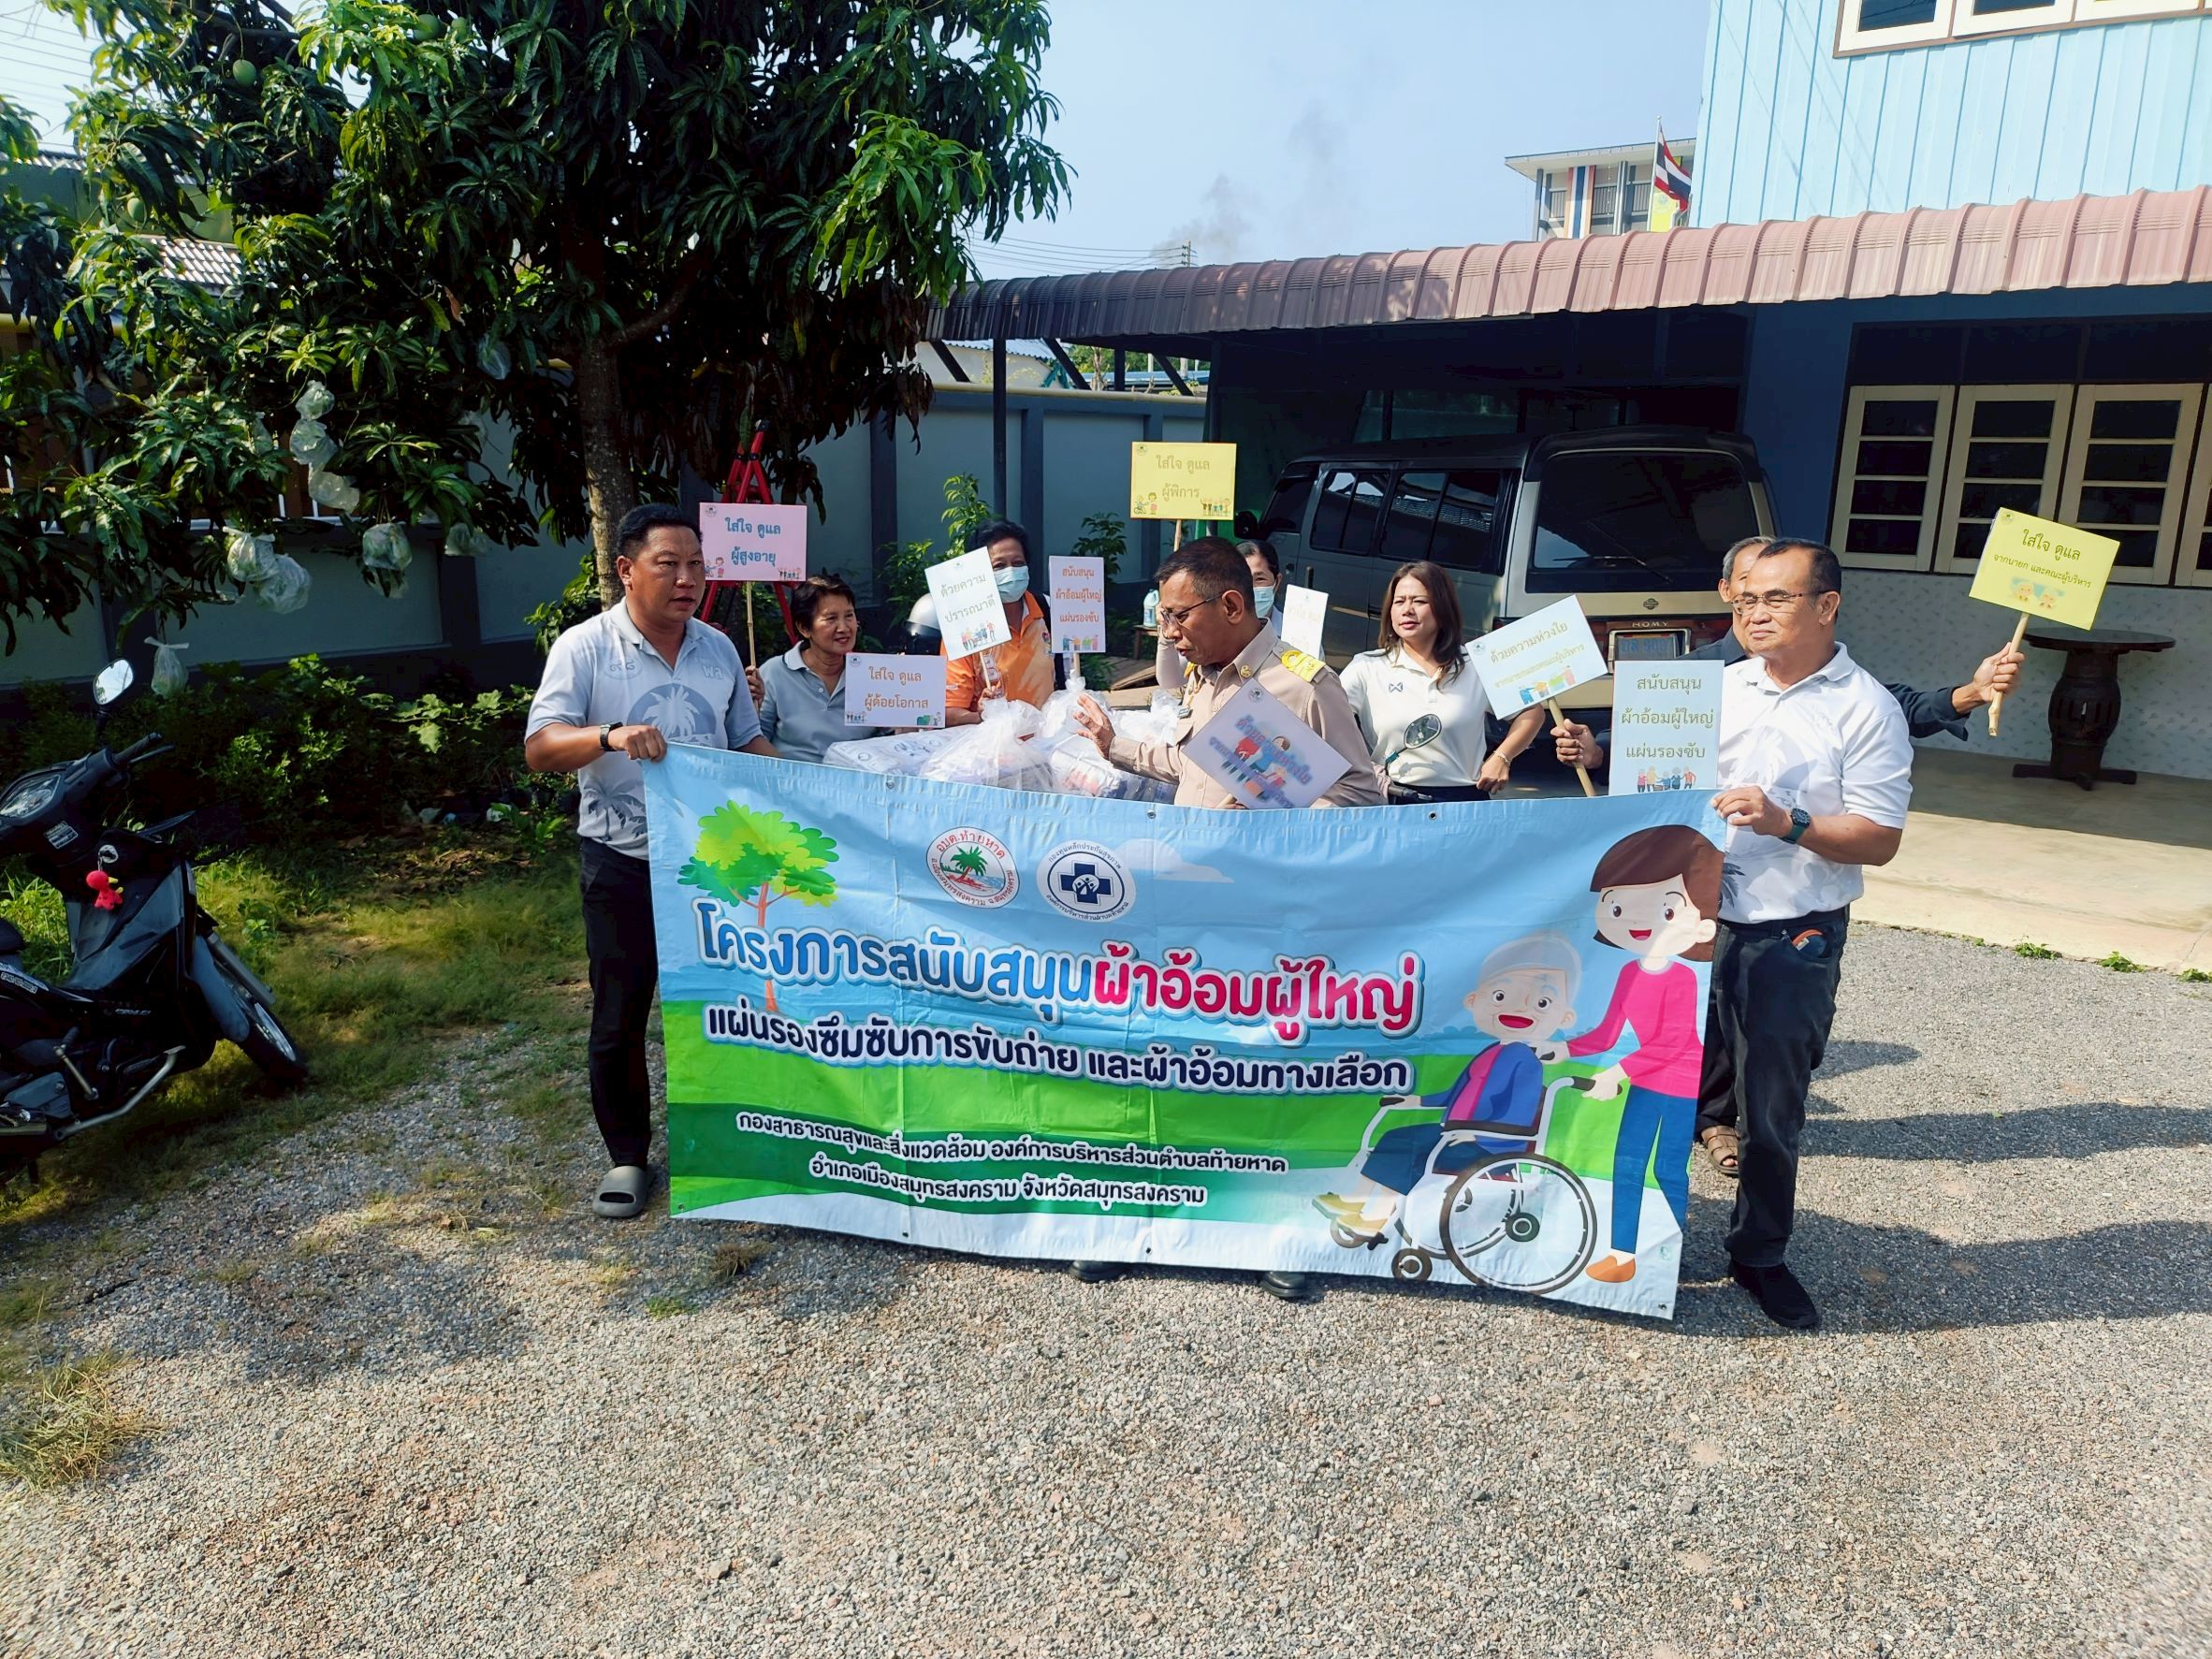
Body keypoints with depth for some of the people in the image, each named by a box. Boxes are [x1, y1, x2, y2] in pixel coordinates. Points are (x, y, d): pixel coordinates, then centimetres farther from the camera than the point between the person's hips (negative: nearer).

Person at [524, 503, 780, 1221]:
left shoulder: (718, 648, 8)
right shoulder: (584, 648, -8)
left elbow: (747, 739, 16)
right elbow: (540, 747, -16)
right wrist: (610, 736, -35)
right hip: (623, 863, -4)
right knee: (620, 1016, 5)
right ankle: (627, 1156, 22)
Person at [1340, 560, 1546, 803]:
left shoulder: (1476, 665, 10)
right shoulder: (1367, 668, 6)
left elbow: (1531, 712, 18)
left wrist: (1502, 758, 7)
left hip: (1464, 801, 1)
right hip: (1393, 806, -1)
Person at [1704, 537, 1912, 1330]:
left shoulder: (1866, 709, -6)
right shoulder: (1722, 687, 8)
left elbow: (1880, 841, -9)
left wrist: (1787, 823, -23)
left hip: (1793, 938, -4)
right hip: (1694, 919, 4)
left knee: (1772, 1109, 8)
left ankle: (1760, 1255, 27)